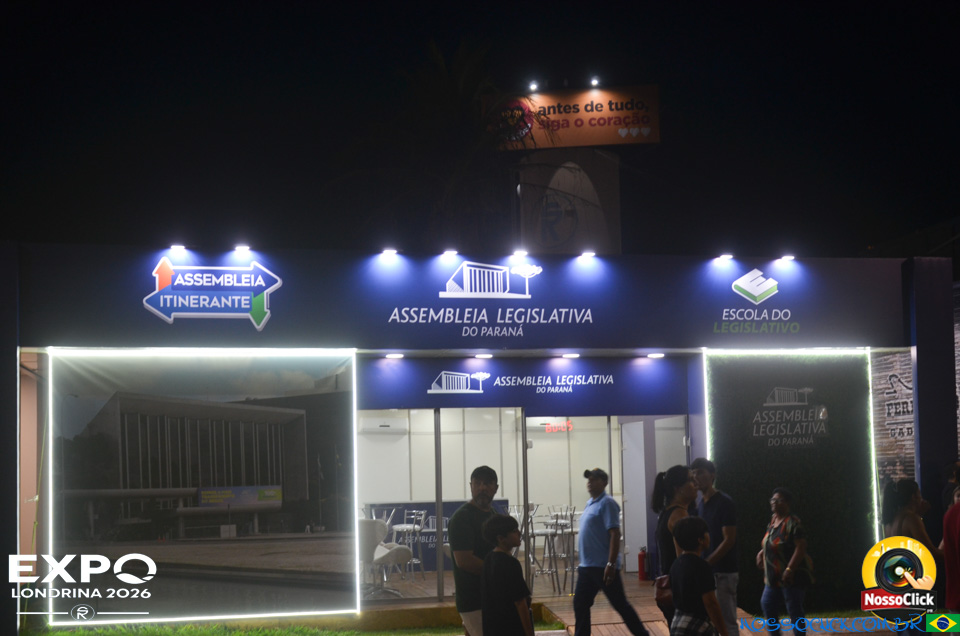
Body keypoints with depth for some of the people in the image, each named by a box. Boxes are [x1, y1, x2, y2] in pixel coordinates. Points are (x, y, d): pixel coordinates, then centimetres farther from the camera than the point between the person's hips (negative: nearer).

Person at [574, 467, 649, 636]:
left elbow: (615, 534, -19)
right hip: (587, 566, 9)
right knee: (580, 604, 8)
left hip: (603, 566, -8)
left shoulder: (607, 503, -12)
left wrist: (611, 564, -24)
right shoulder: (590, 503, 15)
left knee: (620, 604, 0)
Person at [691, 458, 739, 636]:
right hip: (707, 572, 8)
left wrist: (705, 564, -21)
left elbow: (729, 540, -17)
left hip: (723, 572, -8)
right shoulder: (700, 504, 11)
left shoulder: (724, 502, -13)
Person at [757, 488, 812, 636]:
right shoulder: (773, 520, 10)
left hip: (792, 577, -9)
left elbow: (801, 547, -23)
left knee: (795, 612, -2)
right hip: (774, 577, 9)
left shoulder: (792, 523, -17)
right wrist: (762, 552, 9)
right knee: (767, 604, 11)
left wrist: (789, 569, -27)